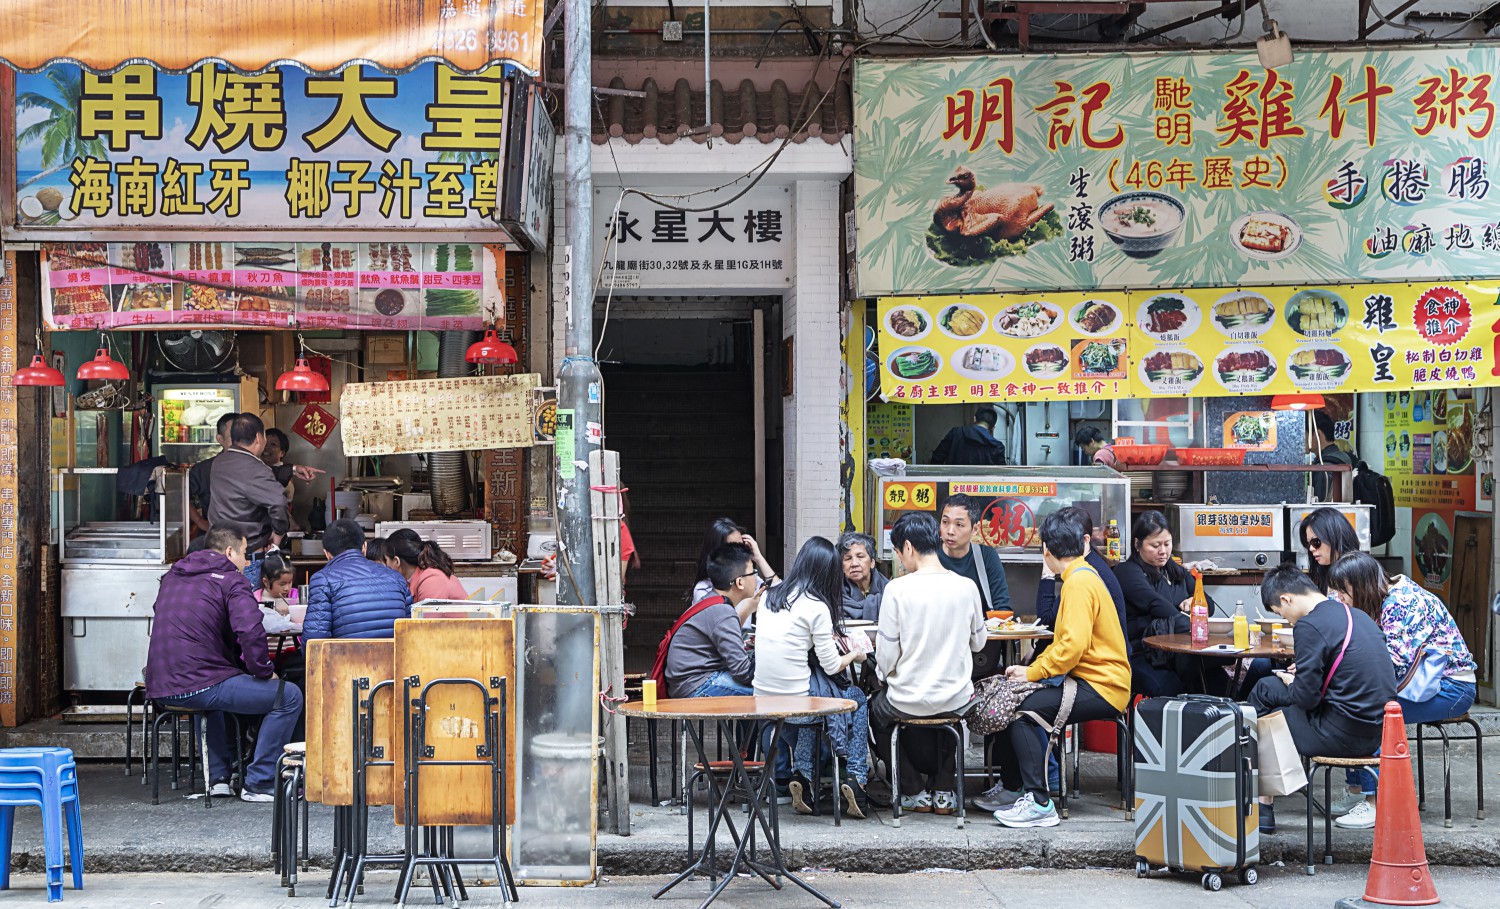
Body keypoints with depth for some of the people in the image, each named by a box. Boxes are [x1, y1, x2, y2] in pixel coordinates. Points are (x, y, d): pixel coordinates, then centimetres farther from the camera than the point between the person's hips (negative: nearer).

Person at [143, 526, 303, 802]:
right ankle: (259, 784, 0)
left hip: (160, 687, 8)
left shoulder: (172, 577, 20)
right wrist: (264, 672, -5)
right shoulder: (230, 580, -3)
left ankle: (218, 777, 33)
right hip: (198, 685, -8)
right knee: (289, 696, -2)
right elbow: (250, 631, -20)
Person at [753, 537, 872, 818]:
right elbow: (831, 666, -5)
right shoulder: (816, 607, -11)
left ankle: (802, 776, 22)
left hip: (762, 697, 6)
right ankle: (855, 778, 12)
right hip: (794, 697, -6)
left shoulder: (770, 597, 7)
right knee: (858, 698, 17)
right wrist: (854, 655, 15)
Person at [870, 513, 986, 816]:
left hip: (907, 702, -3)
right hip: (956, 702, 3)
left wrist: (884, 674, 10)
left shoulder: (897, 589, -17)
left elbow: (886, 656, -12)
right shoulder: (966, 587, -8)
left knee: (877, 709, 31)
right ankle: (943, 790, 31)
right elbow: (978, 642, 8)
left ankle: (914, 791, 29)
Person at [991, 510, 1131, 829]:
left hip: (1100, 688, -10)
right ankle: (1012, 788, 17)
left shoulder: (1080, 582, -16)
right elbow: (1064, 641, 23)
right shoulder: (1083, 575, 18)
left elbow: (1073, 645, -25)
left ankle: (1039, 803, -22)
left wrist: (1032, 672, -16)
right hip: (1090, 680, 10)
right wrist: (1031, 669, 11)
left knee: (1022, 709, -22)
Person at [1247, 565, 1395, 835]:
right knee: (1265, 688, 20)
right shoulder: (1356, 615, 11)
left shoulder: (1310, 626, -17)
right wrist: (1302, 672, 17)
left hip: (1343, 734, -9)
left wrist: (1290, 682, 5)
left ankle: (1263, 806, 24)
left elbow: (1305, 697, -17)